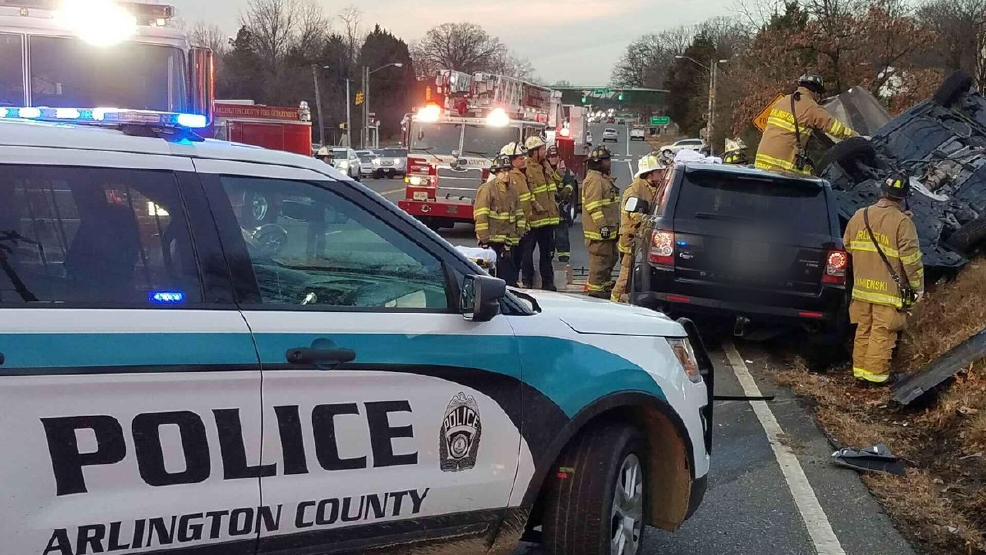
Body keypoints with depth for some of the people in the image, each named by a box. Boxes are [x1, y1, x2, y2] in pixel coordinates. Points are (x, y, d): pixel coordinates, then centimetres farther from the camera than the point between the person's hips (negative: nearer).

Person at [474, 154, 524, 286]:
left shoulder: (513, 191, 15)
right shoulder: (487, 189, -7)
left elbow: (519, 215, 21)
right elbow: (480, 216, -12)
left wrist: (518, 234, 13)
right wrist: (484, 239, -15)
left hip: (508, 242, 7)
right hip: (492, 241, -7)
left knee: (509, 274, 7)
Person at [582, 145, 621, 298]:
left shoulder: (604, 179, 20)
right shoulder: (594, 180, -15)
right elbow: (593, 206, -22)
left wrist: (614, 225, 27)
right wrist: (602, 225, -25)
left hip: (609, 229, 11)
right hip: (599, 230, -11)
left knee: (610, 258, 17)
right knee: (600, 259, -9)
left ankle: (605, 284, 28)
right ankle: (595, 288, -4)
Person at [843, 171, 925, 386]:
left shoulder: (859, 216, 3)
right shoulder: (902, 222, -15)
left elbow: (848, 246, 16)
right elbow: (911, 258, -13)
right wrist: (918, 286, -3)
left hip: (862, 287, 5)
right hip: (889, 289, -5)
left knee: (864, 328, 15)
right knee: (882, 332, 3)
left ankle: (860, 367, 21)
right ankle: (876, 371, 8)